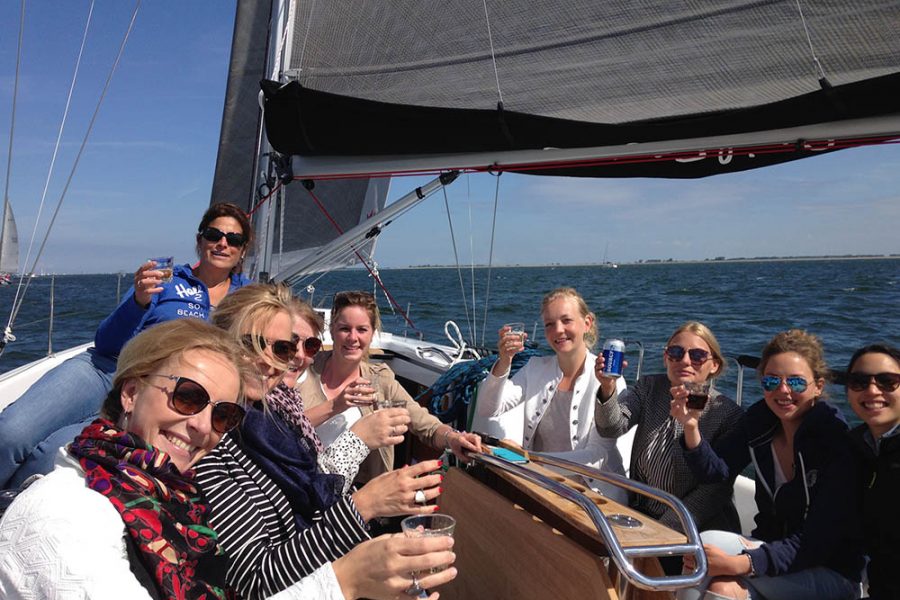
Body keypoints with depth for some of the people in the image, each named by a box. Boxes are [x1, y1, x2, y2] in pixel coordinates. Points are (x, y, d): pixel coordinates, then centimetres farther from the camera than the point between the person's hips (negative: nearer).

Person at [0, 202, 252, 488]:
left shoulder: (245, 294, 14)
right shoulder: (165, 276, 9)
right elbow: (105, 342, 3)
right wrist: (139, 300, -15)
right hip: (105, 369, 1)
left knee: (51, 454, -27)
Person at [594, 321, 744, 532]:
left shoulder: (727, 413, -9)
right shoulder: (649, 388, 3)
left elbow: (715, 491, -10)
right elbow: (613, 427, -15)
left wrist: (662, 530, -18)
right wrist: (608, 389, -35)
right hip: (640, 514, 4)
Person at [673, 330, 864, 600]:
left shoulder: (838, 443, -19)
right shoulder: (760, 419, -3)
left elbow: (817, 542, -23)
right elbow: (715, 469, -2)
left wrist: (739, 564, -34)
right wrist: (691, 427, -22)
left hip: (830, 575, -4)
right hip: (770, 549, 4)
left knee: (709, 542, -26)